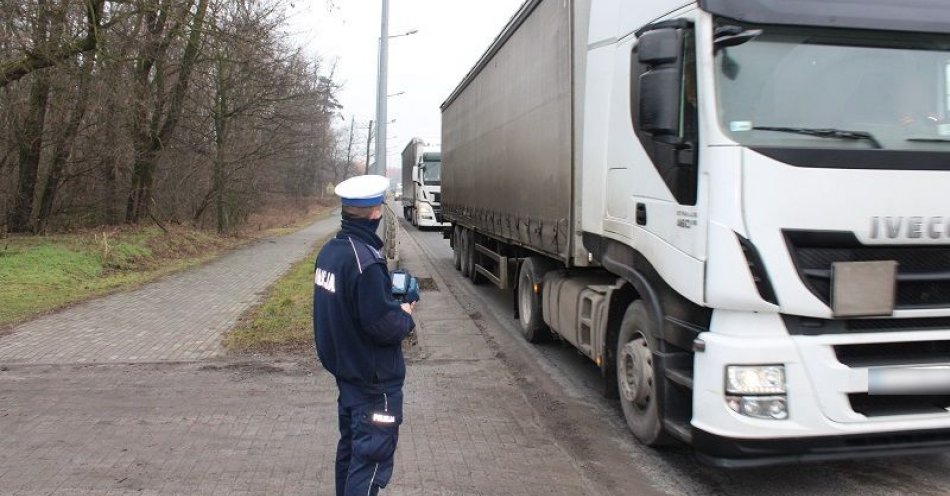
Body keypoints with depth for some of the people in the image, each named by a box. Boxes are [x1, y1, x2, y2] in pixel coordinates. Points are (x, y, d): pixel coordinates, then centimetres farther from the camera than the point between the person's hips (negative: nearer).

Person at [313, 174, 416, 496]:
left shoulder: (330, 251, 1)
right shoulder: (365, 260, -26)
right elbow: (383, 326, -26)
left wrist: (391, 301, 7)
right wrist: (406, 316, -6)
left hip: (345, 369, 9)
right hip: (374, 378, -9)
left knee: (351, 446, 22)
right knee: (372, 457, 0)